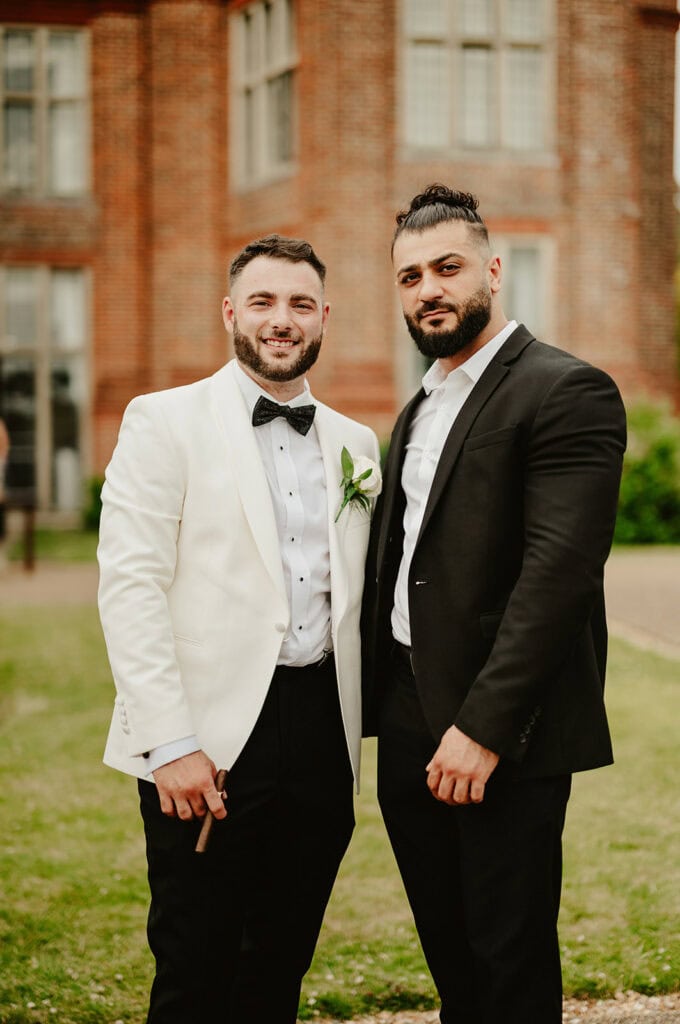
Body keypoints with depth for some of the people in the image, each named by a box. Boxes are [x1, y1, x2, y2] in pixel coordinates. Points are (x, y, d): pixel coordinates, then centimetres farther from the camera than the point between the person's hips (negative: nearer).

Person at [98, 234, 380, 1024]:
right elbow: (129, 587, -9)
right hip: (209, 740, -4)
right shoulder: (164, 423, -1)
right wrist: (171, 743, -16)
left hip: (322, 734, 5)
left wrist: (354, 734, 7)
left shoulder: (355, 444, 14)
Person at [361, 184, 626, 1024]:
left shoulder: (567, 392, -11)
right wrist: (372, 701, 8)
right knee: (449, 952, 16)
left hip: (504, 733, -7)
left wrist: (482, 728, -23)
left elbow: (560, 571, -20)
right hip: (407, 720, 8)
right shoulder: (420, 408, 17)